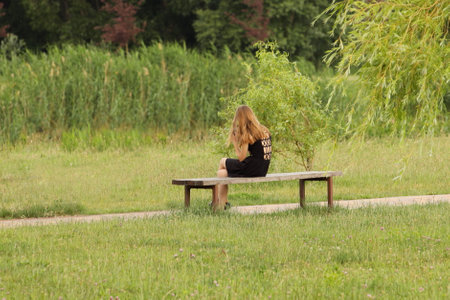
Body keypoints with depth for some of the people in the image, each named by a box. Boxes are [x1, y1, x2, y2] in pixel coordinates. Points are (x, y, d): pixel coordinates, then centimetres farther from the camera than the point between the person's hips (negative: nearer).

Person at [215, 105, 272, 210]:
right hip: (263, 171, 8)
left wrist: (234, 142, -3)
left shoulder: (247, 134, -13)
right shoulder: (265, 131, 9)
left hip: (252, 170, -8)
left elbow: (241, 158, -12)